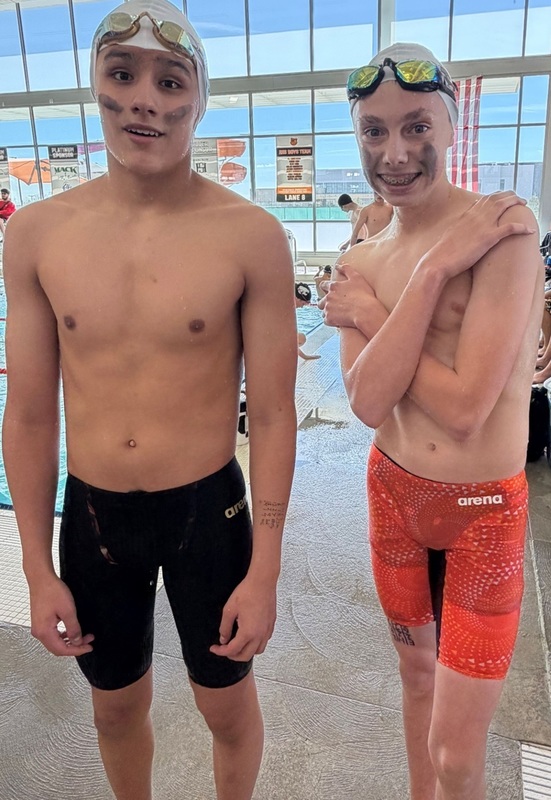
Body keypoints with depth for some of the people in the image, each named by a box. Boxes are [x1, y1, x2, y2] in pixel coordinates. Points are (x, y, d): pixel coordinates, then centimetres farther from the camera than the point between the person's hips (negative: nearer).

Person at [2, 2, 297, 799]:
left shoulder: (249, 235, -13)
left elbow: (273, 414, -10)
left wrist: (264, 572, -9)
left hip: (207, 510, -2)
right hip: (92, 514, 3)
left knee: (228, 705, 20)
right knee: (117, 705, 26)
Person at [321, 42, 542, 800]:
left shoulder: (504, 226, -17)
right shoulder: (361, 263, 0)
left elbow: (464, 408, -24)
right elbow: (369, 402, -15)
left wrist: (368, 316, -15)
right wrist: (432, 272, -21)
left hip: (484, 512, -4)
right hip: (394, 495, 5)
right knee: (417, 669, 25)